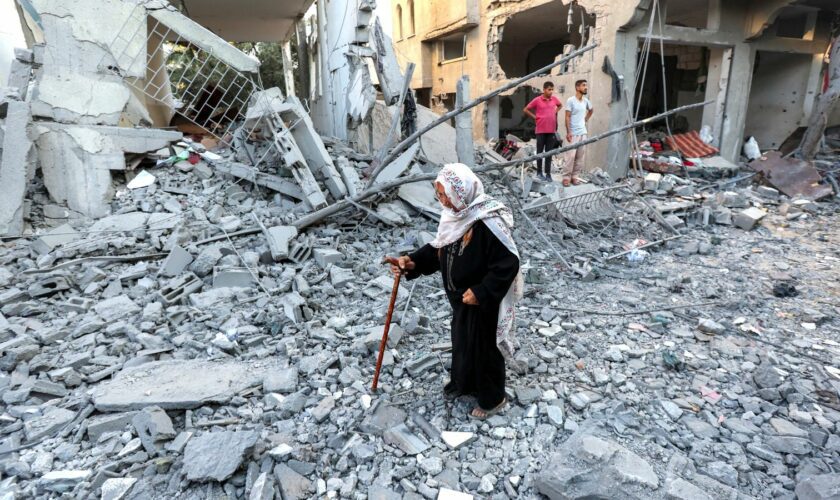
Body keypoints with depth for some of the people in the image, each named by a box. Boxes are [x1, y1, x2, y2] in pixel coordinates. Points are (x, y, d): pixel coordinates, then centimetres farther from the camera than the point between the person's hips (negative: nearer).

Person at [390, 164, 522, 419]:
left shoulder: (489, 223, -30)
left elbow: (508, 263, -27)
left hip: (484, 302, -8)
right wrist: (413, 262, -7)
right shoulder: (455, 214, -4)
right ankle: (462, 381, 51)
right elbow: (440, 248, 7)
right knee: (461, 340, 26)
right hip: (460, 297, 8)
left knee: (484, 347, 11)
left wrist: (481, 292, -26)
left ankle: (492, 398, 35)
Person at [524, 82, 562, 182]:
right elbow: (526, 110, 2)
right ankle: (539, 172, 14)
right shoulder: (537, 100, -5)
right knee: (540, 151, 4)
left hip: (551, 130, 3)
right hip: (541, 130, -3)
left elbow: (560, 105, 27)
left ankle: (548, 173, 9)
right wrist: (535, 117, -1)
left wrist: (555, 112, 12)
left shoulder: (554, 99, 6)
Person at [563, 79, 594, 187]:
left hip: (583, 132, 6)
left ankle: (575, 176, 12)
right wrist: (568, 132, -18)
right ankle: (566, 177, -2)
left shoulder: (586, 100, 9)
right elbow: (567, 117, -11)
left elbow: (590, 110, 31)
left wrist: (586, 120, 16)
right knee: (571, 156, -9)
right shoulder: (570, 100, -8)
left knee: (580, 156, 5)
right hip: (573, 133, -6)